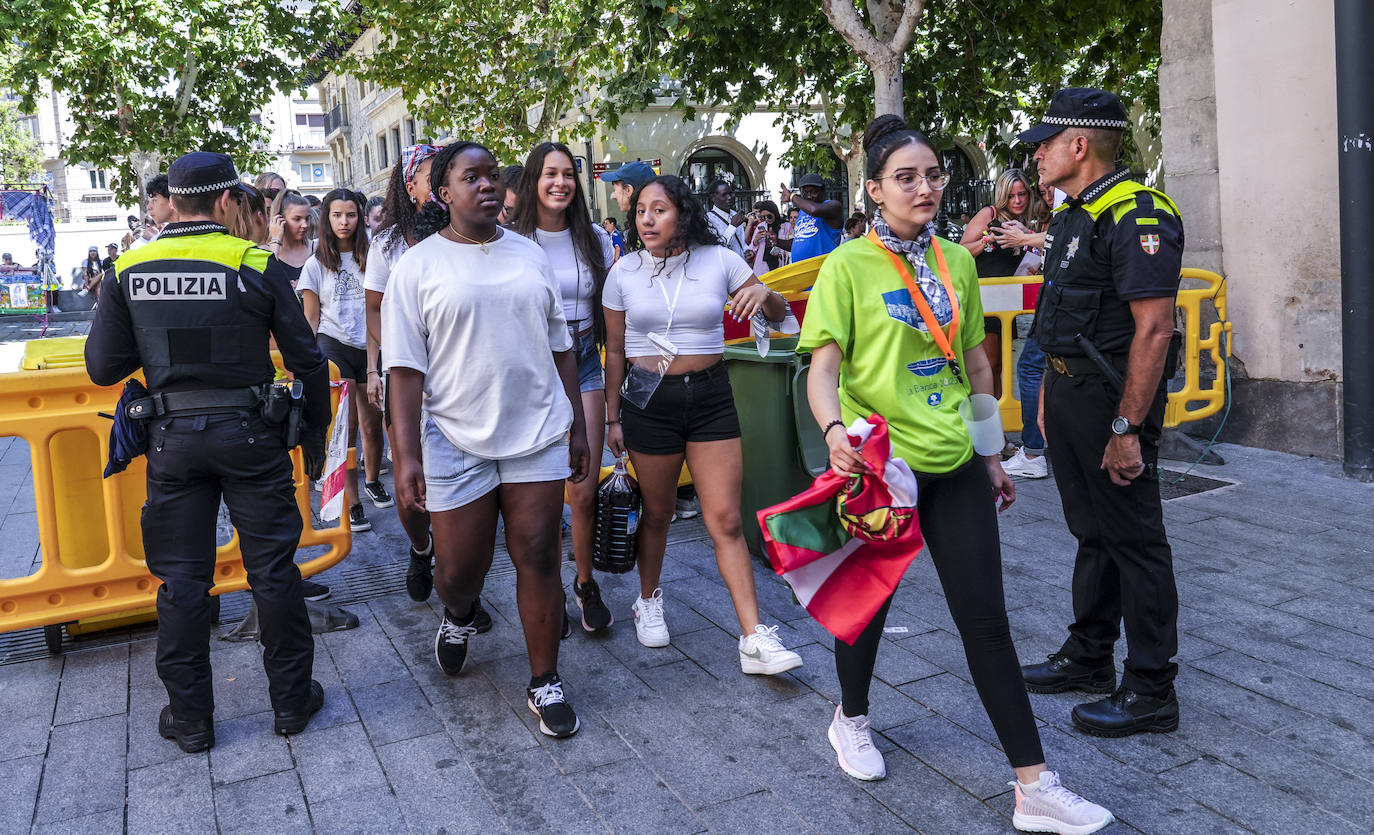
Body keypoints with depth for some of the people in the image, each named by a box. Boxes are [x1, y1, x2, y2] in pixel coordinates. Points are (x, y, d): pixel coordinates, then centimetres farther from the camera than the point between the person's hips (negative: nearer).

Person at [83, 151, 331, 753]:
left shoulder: (129, 272, -1)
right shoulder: (256, 266, -8)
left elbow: (102, 368, 2)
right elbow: (307, 361, -5)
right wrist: (315, 435, 6)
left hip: (172, 439, 2)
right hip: (249, 434, -2)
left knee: (181, 579, 11)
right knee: (272, 571, 9)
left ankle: (189, 719, 22)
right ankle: (291, 701, 20)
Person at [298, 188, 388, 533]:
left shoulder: (370, 258, 8)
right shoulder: (317, 264, 5)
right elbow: (311, 319, 6)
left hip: (370, 347, 2)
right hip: (334, 346, -1)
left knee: (372, 424, 4)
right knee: (346, 427, -6)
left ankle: (372, 480, 31)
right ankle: (351, 503, 1)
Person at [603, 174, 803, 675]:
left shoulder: (719, 260, -1)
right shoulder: (624, 272, 1)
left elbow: (779, 315, 6)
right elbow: (615, 351, 7)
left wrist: (764, 294, -17)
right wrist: (613, 417, 6)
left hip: (710, 395, 0)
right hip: (649, 401, 1)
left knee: (726, 519, -4)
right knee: (657, 512, 12)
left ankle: (754, 639, -1)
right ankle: (649, 601, 38)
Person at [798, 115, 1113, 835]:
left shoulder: (957, 262, 8)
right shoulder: (848, 266, -7)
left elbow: (974, 362, 15)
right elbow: (822, 368, -14)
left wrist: (992, 455, 16)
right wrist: (834, 430, -33)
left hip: (954, 465, 4)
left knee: (986, 619, 5)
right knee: (869, 598, 15)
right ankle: (851, 719, 43)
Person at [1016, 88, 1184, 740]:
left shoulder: (1138, 217, -17)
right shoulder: (1073, 216, 14)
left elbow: (1153, 329, -22)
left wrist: (1127, 427, -24)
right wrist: (1050, 392, 18)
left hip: (1112, 399, -9)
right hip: (1067, 393, 9)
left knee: (1134, 540, 1)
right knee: (1092, 532, 18)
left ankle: (1151, 691, 13)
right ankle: (1088, 659, 32)